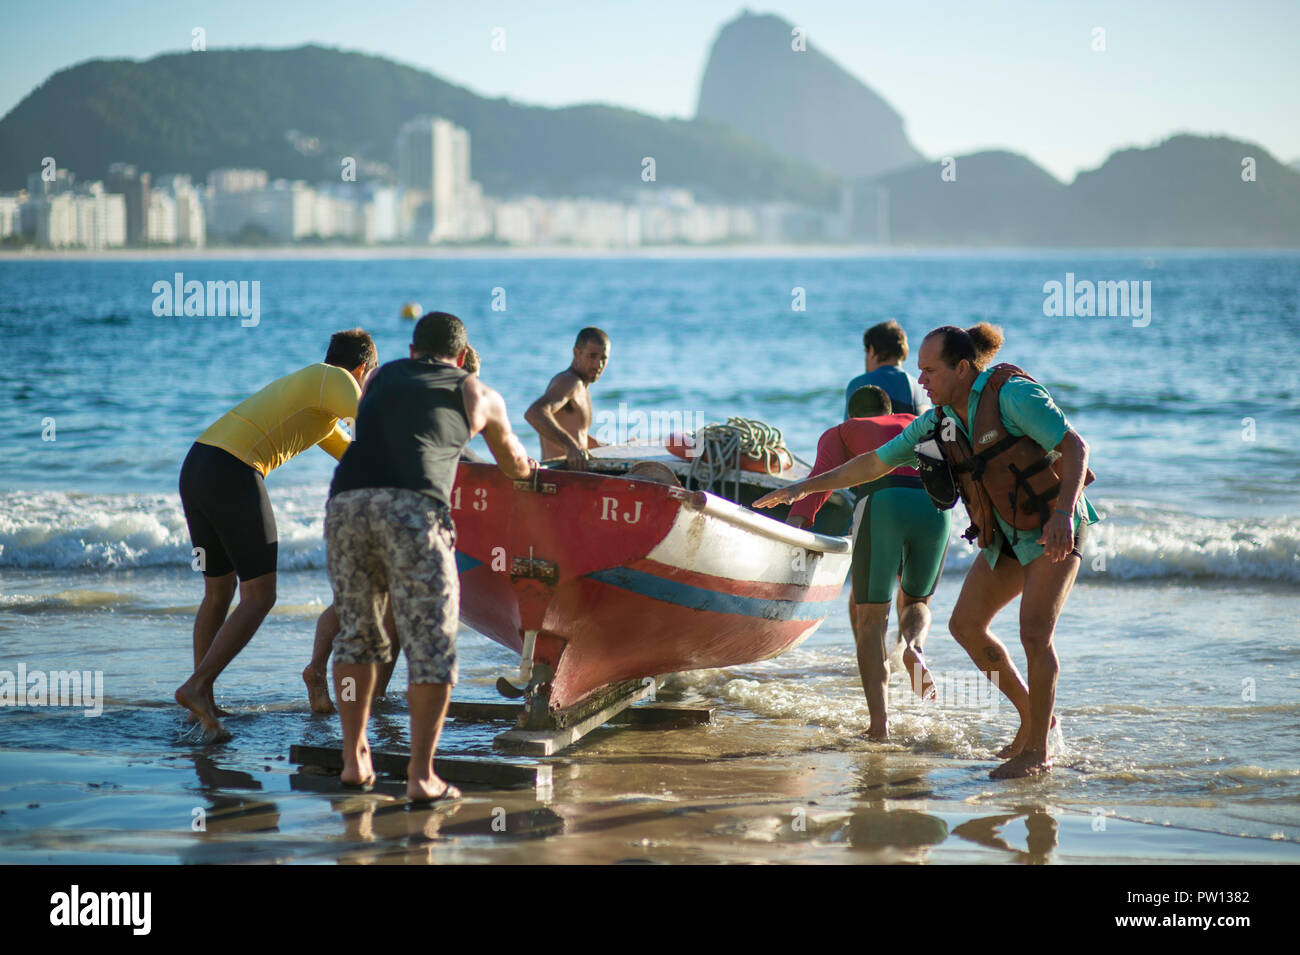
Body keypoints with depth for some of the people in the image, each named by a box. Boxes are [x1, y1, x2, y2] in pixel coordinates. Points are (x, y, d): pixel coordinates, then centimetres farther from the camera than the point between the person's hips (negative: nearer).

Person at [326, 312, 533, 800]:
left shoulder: (381, 377, 32)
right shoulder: (478, 395, 25)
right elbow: (511, 460, 45)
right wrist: (524, 468, 70)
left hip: (347, 500, 3)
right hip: (413, 506, -3)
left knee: (355, 634, 19)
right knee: (431, 643, 1)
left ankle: (354, 759, 17)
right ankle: (421, 773, -6)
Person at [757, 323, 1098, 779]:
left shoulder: (1012, 395, -20)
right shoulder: (939, 421, 2)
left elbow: (1075, 447, -21)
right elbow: (875, 462, 10)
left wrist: (1063, 514, -35)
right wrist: (806, 487, 9)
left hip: (1053, 528, -8)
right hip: (1006, 534, 8)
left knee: (1034, 635, -17)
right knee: (965, 625, 4)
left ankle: (1036, 753, -6)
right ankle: (1032, 715, 18)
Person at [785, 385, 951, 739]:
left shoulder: (838, 434, 28)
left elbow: (822, 475, 7)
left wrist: (795, 522, -3)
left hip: (881, 504, -2)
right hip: (933, 507, 2)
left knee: (869, 618, 11)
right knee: (915, 603, 25)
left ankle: (879, 721, -6)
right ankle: (914, 647, -11)